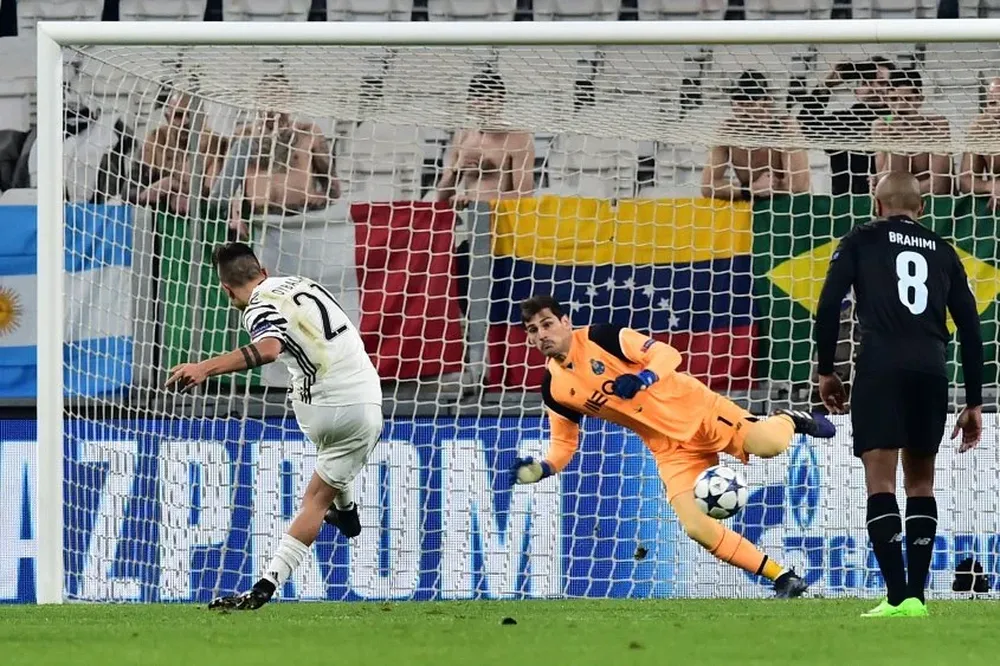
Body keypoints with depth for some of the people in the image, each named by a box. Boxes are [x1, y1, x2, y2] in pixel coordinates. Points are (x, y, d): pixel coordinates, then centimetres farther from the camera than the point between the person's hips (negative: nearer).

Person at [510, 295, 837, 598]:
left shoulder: (601, 338, -11)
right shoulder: (553, 390, 2)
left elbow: (667, 354, -11)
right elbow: (564, 442, 12)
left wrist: (641, 379, -31)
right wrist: (541, 469, -8)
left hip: (693, 407, -4)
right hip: (668, 449, 4)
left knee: (769, 445, -26)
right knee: (696, 527, -14)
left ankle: (787, 422, 14)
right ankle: (783, 579, -1)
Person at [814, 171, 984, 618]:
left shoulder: (862, 240, 12)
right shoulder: (942, 252, 20)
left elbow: (829, 305, 0)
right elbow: (970, 328, 16)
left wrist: (825, 370, 8)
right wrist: (974, 403, 19)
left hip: (880, 367, -3)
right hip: (932, 372, 3)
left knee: (881, 484, -5)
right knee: (920, 481, 15)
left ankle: (898, 598, -16)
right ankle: (916, 596, 10)